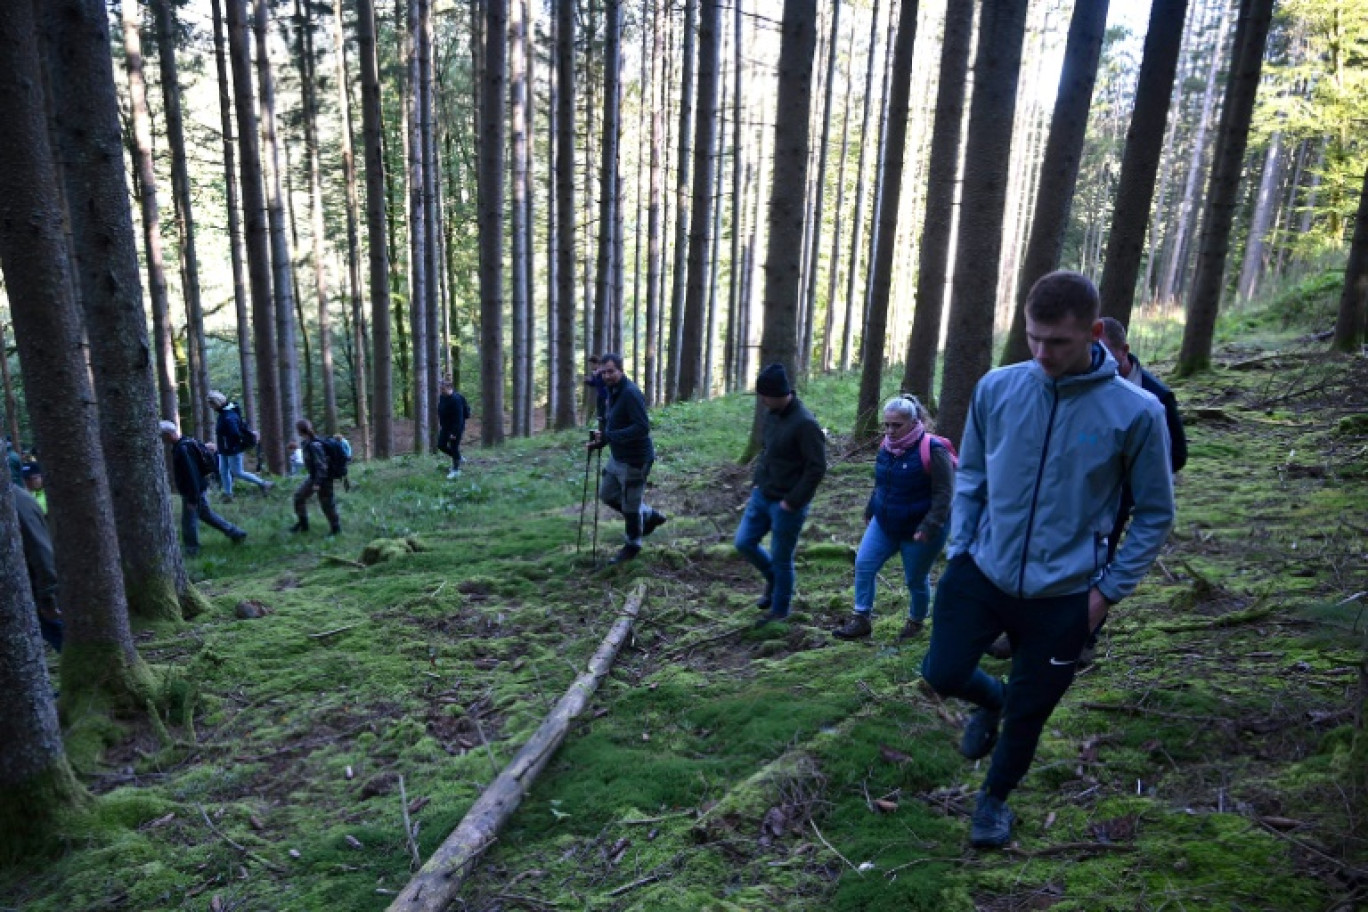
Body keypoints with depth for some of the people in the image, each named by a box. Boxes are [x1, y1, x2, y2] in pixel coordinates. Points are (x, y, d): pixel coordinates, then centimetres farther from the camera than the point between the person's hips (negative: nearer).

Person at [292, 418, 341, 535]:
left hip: (323, 478, -9)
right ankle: (303, 523, 28)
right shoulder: (306, 443, 1)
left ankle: (336, 528, 20)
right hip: (313, 477, 9)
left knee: (326, 503, 3)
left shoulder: (315, 445, -27)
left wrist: (318, 483, -23)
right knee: (299, 497, 13)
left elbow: (321, 465, -26)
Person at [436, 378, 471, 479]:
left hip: (456, 427, -8)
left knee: (454, 447, -1)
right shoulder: (441, 397, 1)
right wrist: (440, 425, 15)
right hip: (445, 426, 8)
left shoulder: (456, 399, -24)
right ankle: (459, 458, 30)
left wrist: (454, 432, -24)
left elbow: (459, 418, -24)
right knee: (441, 445, 10)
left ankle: (456, 470, 14)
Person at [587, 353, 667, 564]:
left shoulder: (631, 393, -22)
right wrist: (599, 442, 6)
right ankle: (650, 516, 35)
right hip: (617, 457, 10)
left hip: (635, 460, -10)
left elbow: (643, 427, -29)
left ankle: (633, 546, 27)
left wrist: (609, 436, -30)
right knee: (607, 494, 20)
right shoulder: (612, 391, 8)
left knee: (629, 505, 4)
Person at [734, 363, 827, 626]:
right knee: (744, 543, 11)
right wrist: (757, 481, 10)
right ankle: (773, 580, 36)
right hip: (762, 496, 8)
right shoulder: (771, 415, 3)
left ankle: (779, 611, 25)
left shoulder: (805, 424, -22)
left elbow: (817, 468, -20)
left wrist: (793, 501, -18)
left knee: (781, 559, 5)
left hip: (787, 505, -8)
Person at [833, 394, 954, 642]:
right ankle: (861, 620, 10)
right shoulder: (887, 446, 1)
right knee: (863, 565, -1)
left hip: (919, 531, -6)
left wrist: (929, 527, -28)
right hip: (884, 524, 6)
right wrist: (870, 510, 24)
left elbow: (944, 494, -21)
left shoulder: (932, 450, -20)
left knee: (916, 580, 9)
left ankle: (916, 622, 35)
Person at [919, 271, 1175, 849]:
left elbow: (1155, 513, -2)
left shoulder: (1136, 411, -14)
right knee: (943, 673, 0)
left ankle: (996, 798, 43)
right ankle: (991, 700, 37)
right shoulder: (996, 388, -7)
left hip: (1064, 596, -2)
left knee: (1028, 713, 13)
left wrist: (1110, 588, -5)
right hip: (981, 574, 2)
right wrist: (959, 547, 1)